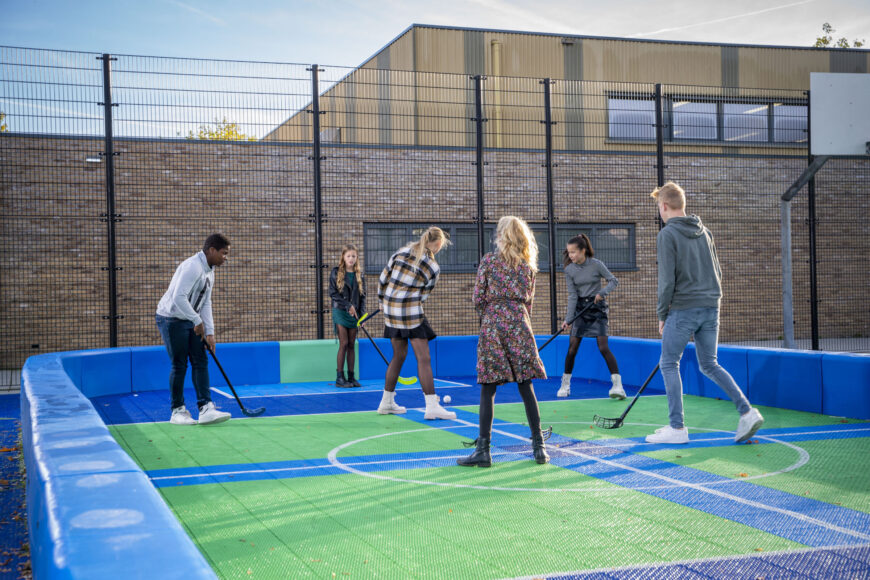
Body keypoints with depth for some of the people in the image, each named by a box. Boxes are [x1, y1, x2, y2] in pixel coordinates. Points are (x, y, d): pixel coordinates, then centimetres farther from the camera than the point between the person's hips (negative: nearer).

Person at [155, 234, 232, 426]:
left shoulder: (209, 271, 10)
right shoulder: (193, 266, -21)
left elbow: (205, 303, 12)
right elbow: (178, 297, -29)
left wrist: (209, 332, 5)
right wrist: (197, 321, -21)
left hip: (191, 321, 9)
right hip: (171, 318, -9)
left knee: (200, 362, 1)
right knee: (179, 365, -4)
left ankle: (206, 409, -2)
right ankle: (177, 411, 7)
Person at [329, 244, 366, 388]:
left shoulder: (359, 274, 9)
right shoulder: (336, 272, -1)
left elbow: (362, 296, 10)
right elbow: (333, 293, -6)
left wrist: (362, 314, 1)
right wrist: (347, 305, -13)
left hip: (354, 313, 4)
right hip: (340, 312, -4)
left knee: (351, 345, 5)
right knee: (344, 344, -9)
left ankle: (351, 377, 8)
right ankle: (339, 377, -5)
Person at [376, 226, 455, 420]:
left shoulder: (401, 252, 5)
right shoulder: (433, 267, -8)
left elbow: (382, 280, 8)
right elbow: (423, 296, 1)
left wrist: (383, 302, 23)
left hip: (390, 309, 7)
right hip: (411, 313, -7)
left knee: (399, 355, 18)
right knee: (424, 358, -5)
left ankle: (386, 402, 24)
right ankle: (432, 406, -9)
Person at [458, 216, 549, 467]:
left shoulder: (488, 260, 1)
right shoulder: (528, 265, 10)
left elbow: (478, 298, 1)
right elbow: (529, 300, 12)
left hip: (493, 323, -2)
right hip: (519, 323, 3)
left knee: (488, 388, -1)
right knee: (526, 387, 7)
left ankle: (483, 450, -4)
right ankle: (539, 447, 8)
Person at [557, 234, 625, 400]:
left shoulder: (596, 264, -10)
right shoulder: (569, 270, -4)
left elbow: (613, 280, -3)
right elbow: (572, 295, -5)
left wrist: (602, 292, -21)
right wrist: (568, 319, -13)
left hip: (597, 307, -3)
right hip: (580, 308, 3)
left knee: (603, 347, -13)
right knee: (572, 347, 0)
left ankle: (618, 385, -11)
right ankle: (565, 385, 15)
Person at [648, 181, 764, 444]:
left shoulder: (667, 234, -9)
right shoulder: (704, 232, 13)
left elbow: (667, 280, -13)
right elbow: (717, 272, 17)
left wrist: (662, 315, -4)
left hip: (683, 309, -7)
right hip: (711, 307, 7)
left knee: (669, 364, 4)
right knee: (709, 365, 14)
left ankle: (677, 428, 2)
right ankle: (747, 411, 1)